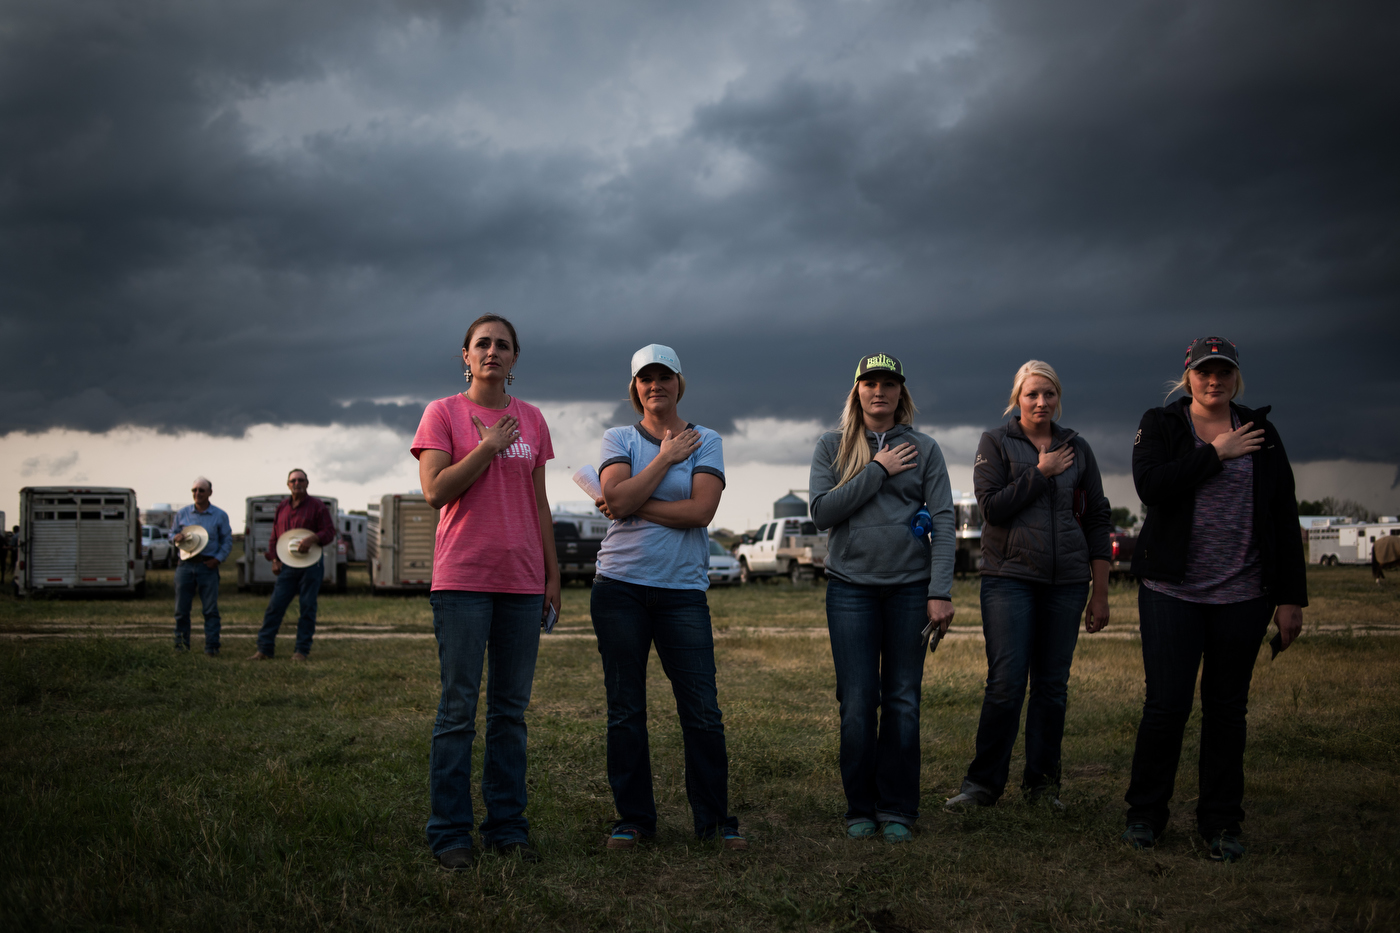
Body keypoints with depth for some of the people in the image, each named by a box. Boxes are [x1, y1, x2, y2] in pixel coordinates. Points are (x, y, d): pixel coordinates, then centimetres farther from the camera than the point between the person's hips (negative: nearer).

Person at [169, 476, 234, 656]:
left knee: (210, 609, -5)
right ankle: (181, 645, 15)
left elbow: (227, 541, 8)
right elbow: (172, 533, 18)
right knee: (181, 609, 4)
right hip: (185, 565, 2)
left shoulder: (220, 515, 5)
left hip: (208, 566, -2)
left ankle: (212, 646, -1)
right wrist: (176, 538, -6)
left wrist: (218, 559, -6)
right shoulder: (182, 513, 10)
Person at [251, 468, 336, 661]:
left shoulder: (317, 506, 1)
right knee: (275, 605, -2)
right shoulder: (282, 507, 14)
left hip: (310, 564, -3)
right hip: (287, 565, 3)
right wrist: (274, 559, 6)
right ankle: (264, 648, 1)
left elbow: (330, 532, -2)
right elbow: (274, 536, 18)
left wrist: (312, 538, -20)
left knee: (307, 607, 0)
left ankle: (302, 650, 7)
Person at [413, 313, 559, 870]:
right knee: (458, 708, -3)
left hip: (521, 581, 4)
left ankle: (507, 826, 16)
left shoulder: (531, 420, 13)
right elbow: (435, 491, -8)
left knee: (511, 709, 8)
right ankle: (449, 833, 5)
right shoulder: (443, 413, 2)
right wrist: (488, 446, -11)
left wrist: (552, 572, 12)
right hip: (462, 579, -4)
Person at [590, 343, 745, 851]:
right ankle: (633, 818, 16)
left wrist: (631, 505, -6)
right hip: (620, 586, 1)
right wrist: (667, 457, -5)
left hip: (683, 588, 0)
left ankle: (715, 817, 11)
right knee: (625, 710, 4)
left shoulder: (705, 441, 8)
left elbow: (700, 509, -8)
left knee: (703, 711, -2)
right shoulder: (618, 439, 9)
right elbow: (618, 498, -10)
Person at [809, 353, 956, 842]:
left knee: (903, 701, 3)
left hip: (910, 587, 0)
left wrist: (940, 593, -6)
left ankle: (897, 810, 13)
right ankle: (860, 808, 12)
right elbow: (822, 511, -4)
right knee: (857, 703, -1)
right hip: (850, 586, 0)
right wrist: (878, 471, -8)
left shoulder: (923, 448, 7)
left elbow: (943, 522, 3)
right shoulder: (832, 446, 8)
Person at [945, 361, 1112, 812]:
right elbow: (992, 505, -9)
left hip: (1066, 583, 3)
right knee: (1005, 684, -8)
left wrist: (1100, 593, 8)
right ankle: (984, 782, 3)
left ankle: (1042, 782, 17)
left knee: (1052, 685, 5)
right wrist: (1041, 473, -8)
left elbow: (1097, 521, 12)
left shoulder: (1077, 449, 12)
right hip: (1009, 577, -3)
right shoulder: (996, 443, 4)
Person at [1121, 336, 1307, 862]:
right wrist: (1216, 454, -10)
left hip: (1242, 595, 2)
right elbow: (1150, 486, -15)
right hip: (1172, 591, -2)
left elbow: (1284, 519, 8)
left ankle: (1221, 823, 18)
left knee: (1227, 707, 6)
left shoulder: (1261, 434, 9)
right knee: (1167, 702, -4)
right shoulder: (1161, 426, 4)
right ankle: (1144, 814, 13)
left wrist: (1291, 596, 3)